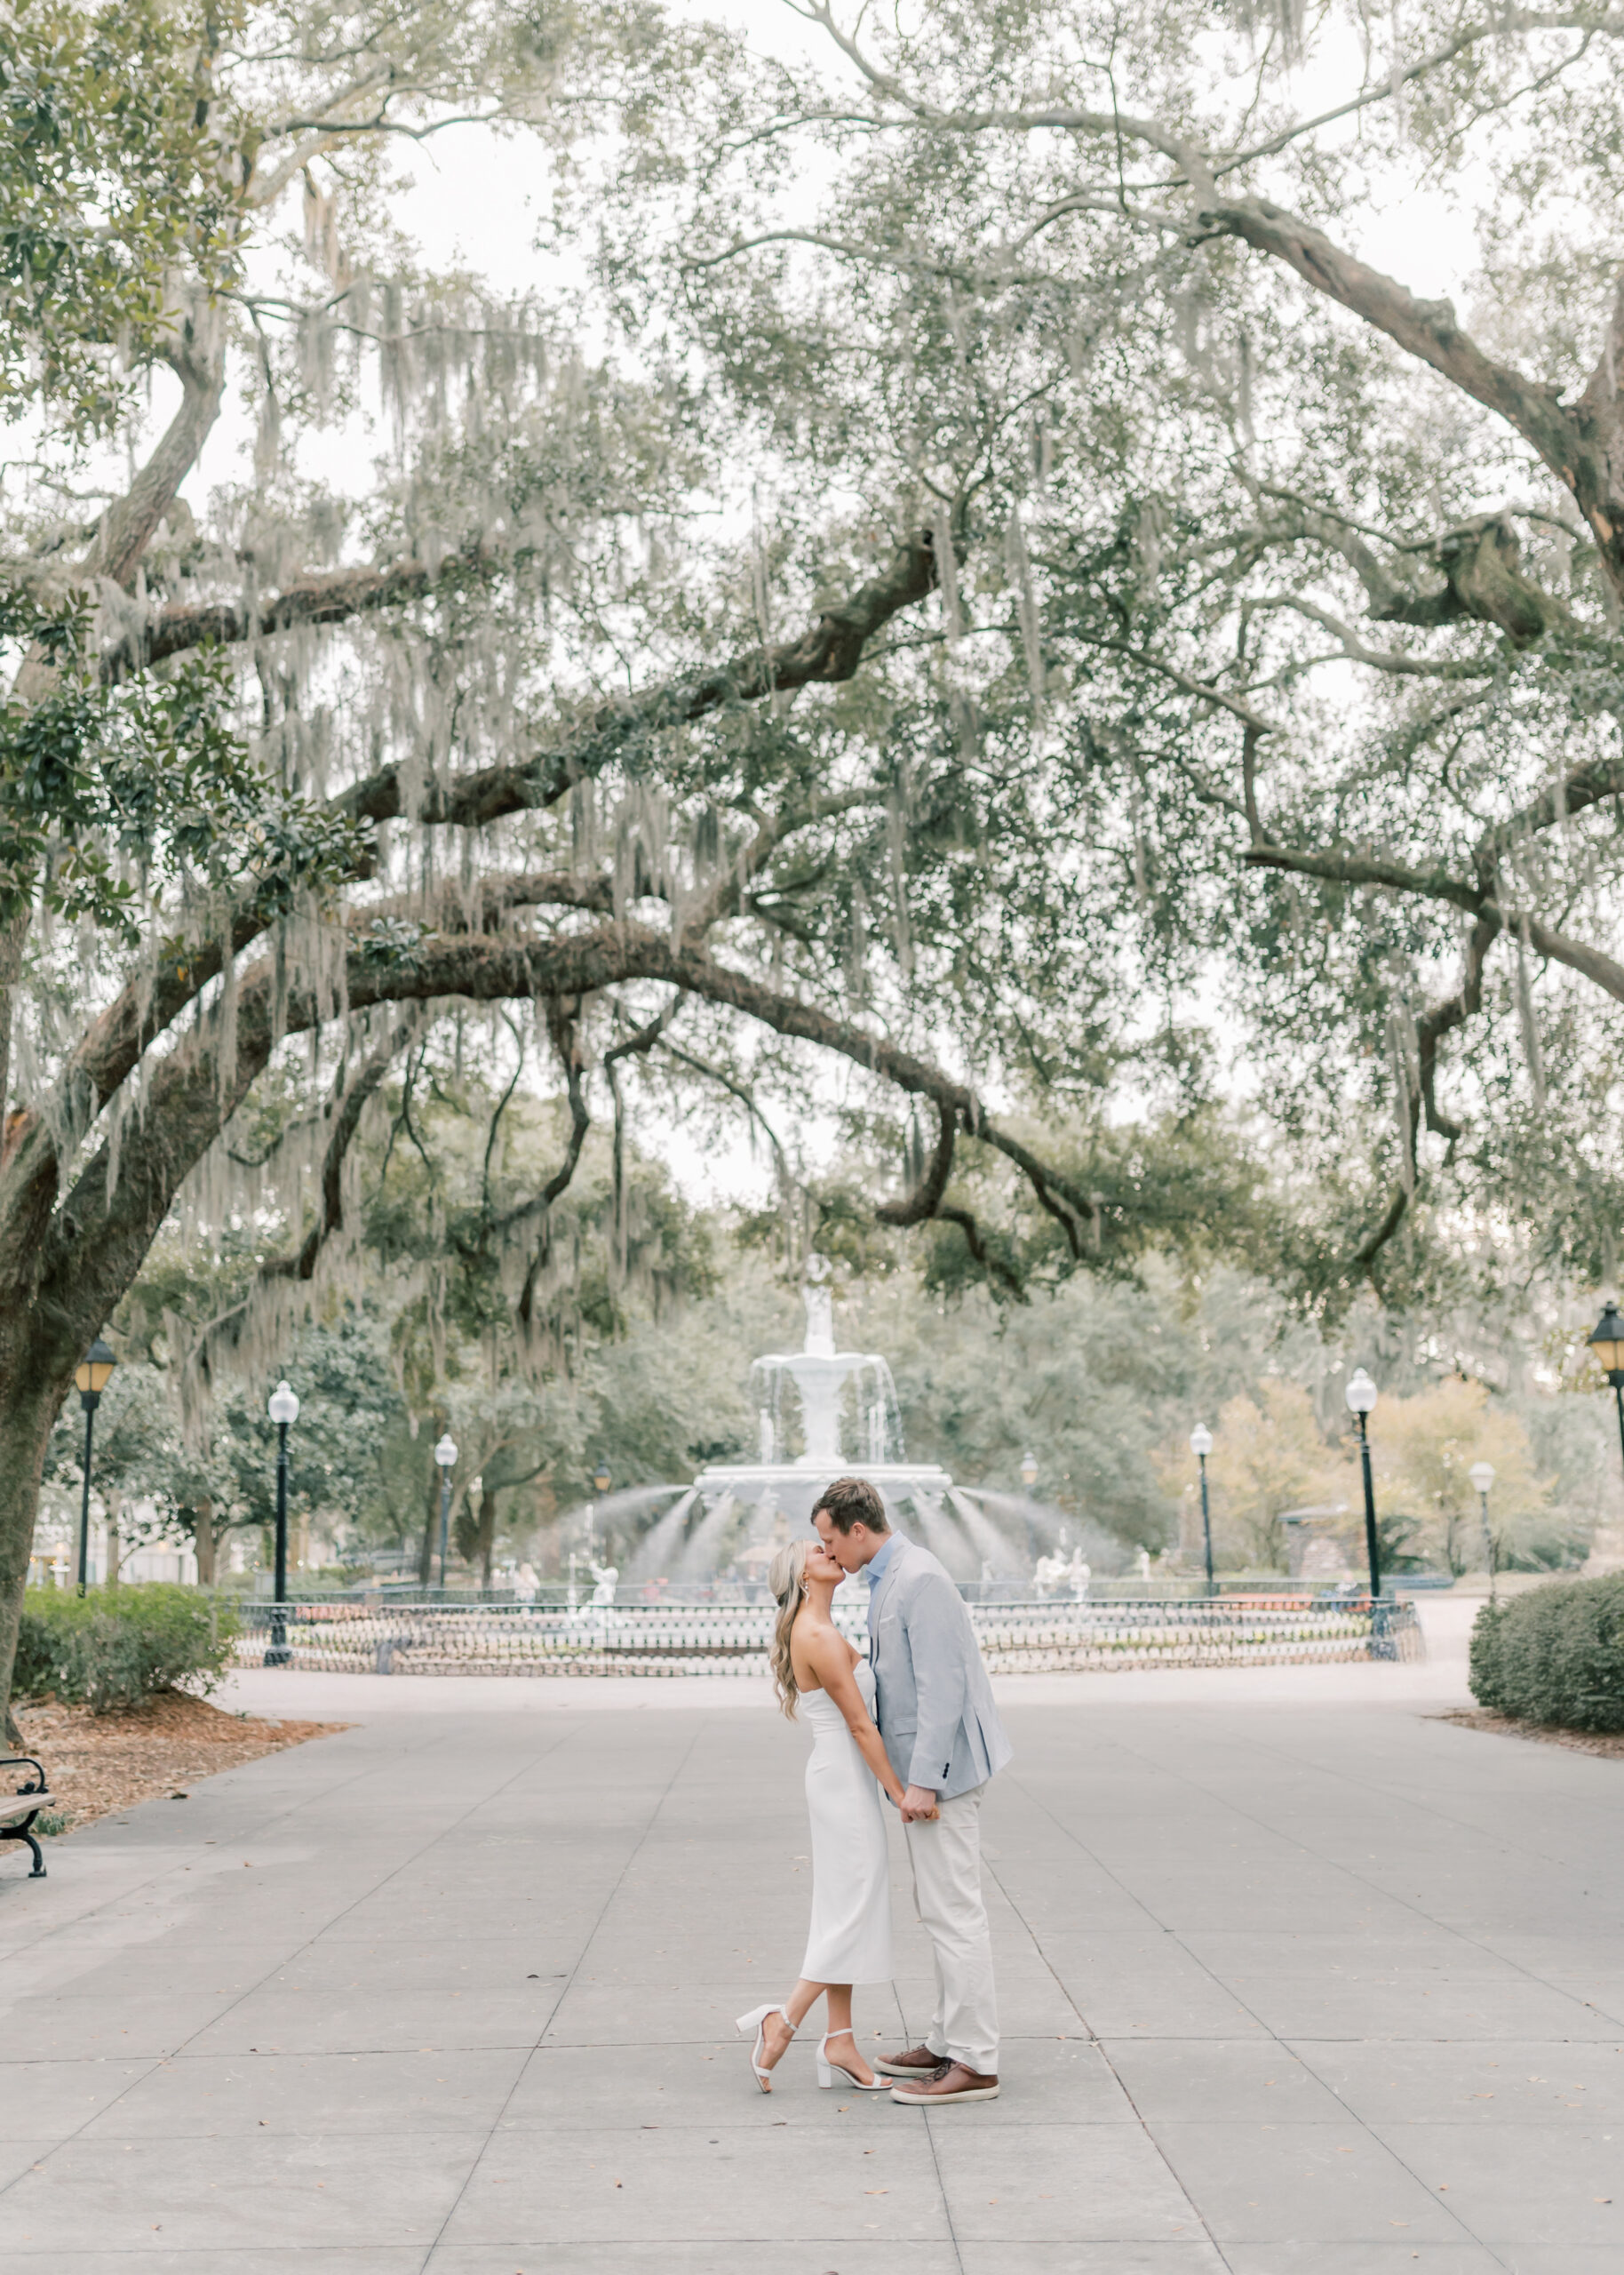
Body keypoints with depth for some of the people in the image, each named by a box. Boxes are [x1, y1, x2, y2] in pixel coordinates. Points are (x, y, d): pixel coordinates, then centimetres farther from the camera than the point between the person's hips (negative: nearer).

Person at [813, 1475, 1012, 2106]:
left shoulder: (920, 1580, -19)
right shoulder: (887, 1580, 14)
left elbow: (942, 1685, -23)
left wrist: (921, 1780, -24)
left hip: (941, 1767, -11)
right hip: (923, 1766, 11)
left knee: (953, 1913, -6)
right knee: (937, 1910, 16)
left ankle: (974, 2064, -1)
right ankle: (948, 2042, 25)